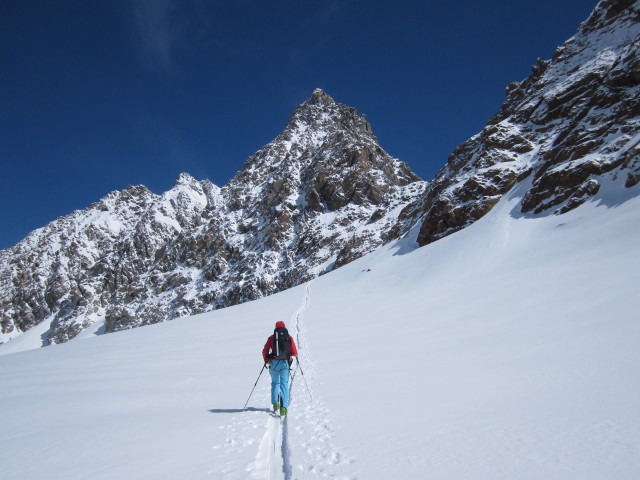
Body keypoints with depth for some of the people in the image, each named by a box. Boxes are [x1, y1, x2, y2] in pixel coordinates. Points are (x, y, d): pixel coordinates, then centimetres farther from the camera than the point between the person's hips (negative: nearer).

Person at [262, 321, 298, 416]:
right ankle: (284, 406, -10)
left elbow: (265, 352, 1)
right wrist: (291, 358, 23)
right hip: (285, 363, -1)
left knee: (275, 382, 20)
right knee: (284, 384, 1)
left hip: (274, 363, 1)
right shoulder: (289, 338, 5)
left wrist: (267, 360, 15)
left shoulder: (271, 338, 5)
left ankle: (275, 403, 10)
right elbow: (294, 353, 2)